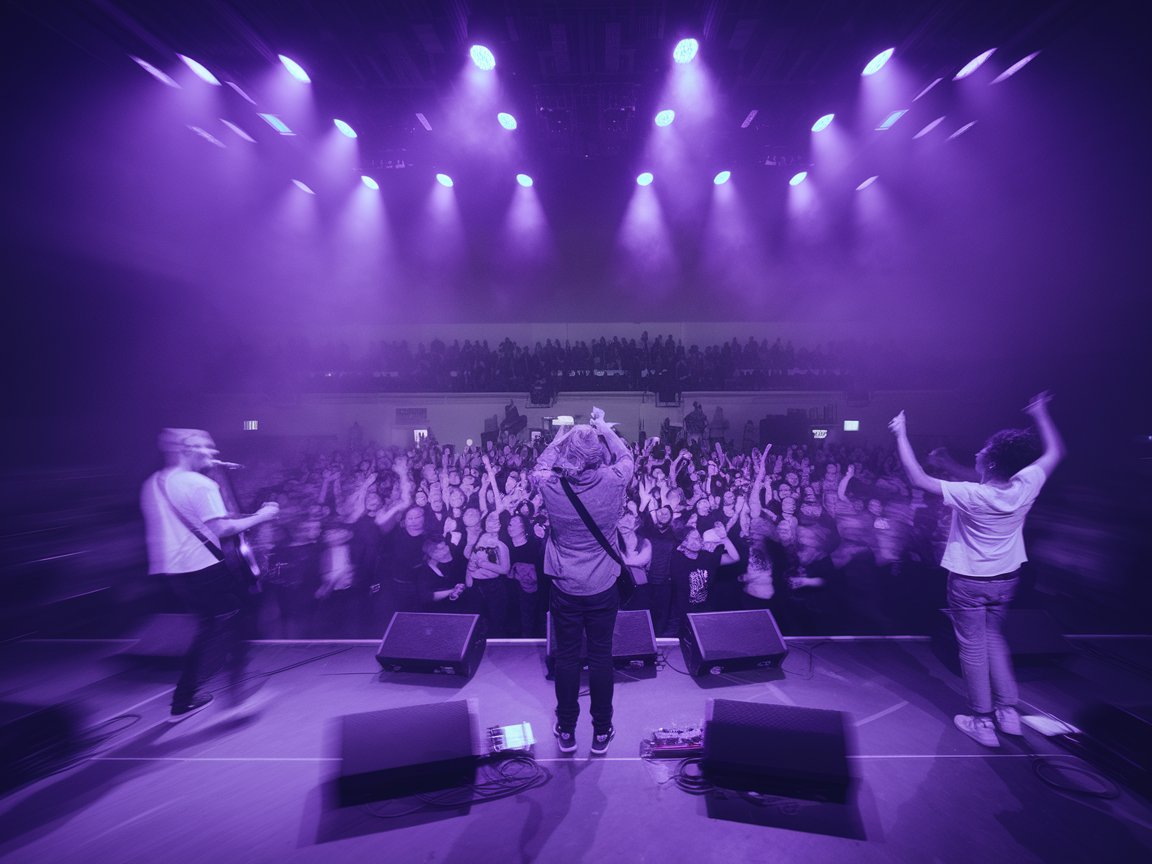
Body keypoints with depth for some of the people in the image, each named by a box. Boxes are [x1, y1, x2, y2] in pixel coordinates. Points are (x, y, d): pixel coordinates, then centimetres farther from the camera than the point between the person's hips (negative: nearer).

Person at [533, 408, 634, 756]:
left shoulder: (550, 485, -19)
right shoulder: (612, 482, -19)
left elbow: (539, 467, 7)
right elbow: (627, 458, 4)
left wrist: (560, 436, 15)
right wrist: (604, 428, 15)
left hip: (564, 587, 0)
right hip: (603, 586, 0)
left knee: (566, 656, 16)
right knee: (601, 656, 15)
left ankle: (566, 731, 34)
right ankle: (601, 732, 33)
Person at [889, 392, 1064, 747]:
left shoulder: (970, 495, -29)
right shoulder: (1027, 486, -14)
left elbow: (918, 479, -30)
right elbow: (1055, 452, 4)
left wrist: (901, 434, -24)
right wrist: (1041, 414, 15)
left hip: (969, 581, -6)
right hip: (1006, 580, 6)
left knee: (973, 647, 8)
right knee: (994, 638, 24)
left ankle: (982, 721, 19)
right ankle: (1007, 711, 30)